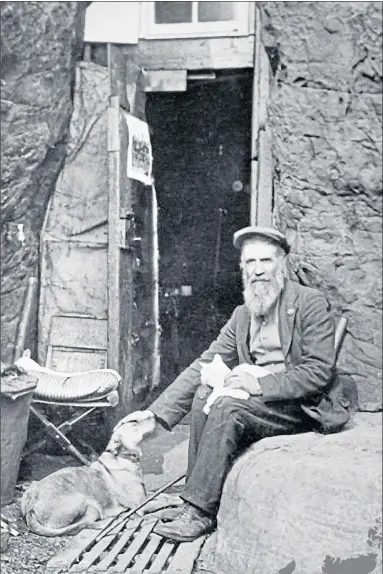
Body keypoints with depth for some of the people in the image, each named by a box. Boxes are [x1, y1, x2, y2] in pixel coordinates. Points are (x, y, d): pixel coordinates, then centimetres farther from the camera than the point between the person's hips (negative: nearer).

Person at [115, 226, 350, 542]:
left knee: (228, 407, -27)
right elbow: (204, 365, 5)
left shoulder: (311, 303, -8)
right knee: (205, 394, -18)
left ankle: (201, 512, -17)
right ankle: (200, 501, -12)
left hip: (304, 406, -6)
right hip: (258, 400, 6)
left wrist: (262, 385, -25)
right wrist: (155, 412, -5)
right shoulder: (242, 315, 10)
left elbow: (319, 371, -15)